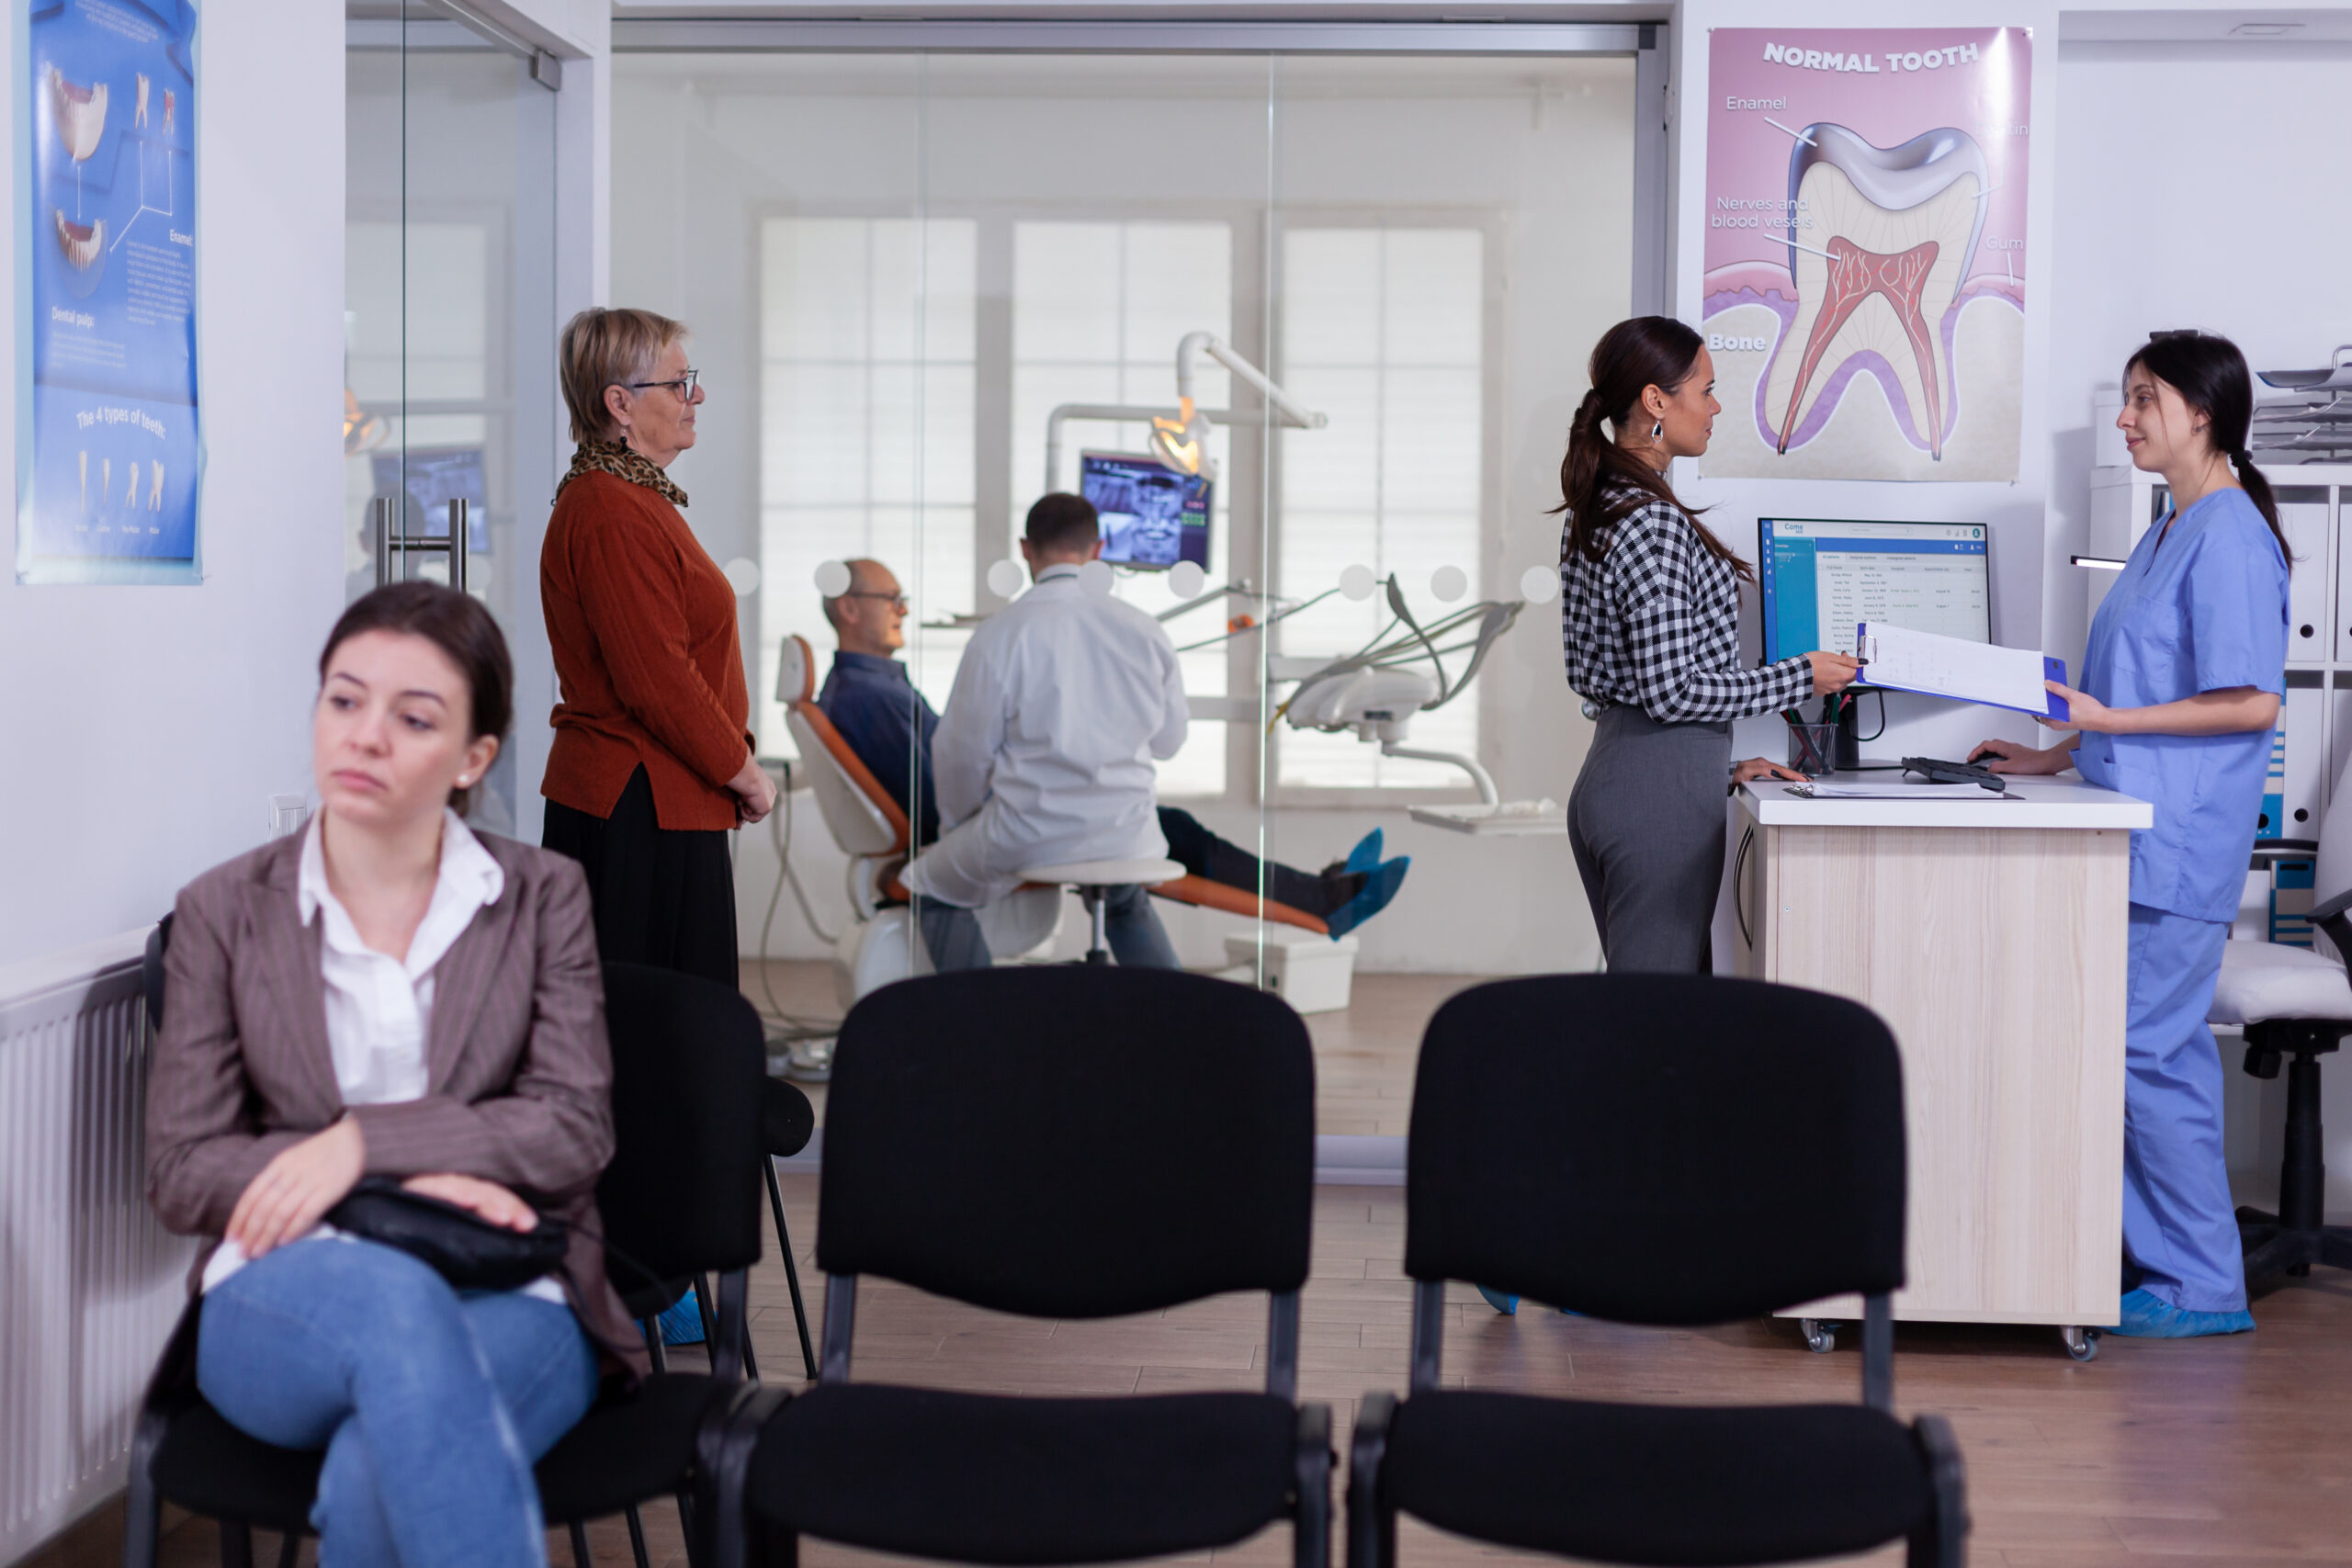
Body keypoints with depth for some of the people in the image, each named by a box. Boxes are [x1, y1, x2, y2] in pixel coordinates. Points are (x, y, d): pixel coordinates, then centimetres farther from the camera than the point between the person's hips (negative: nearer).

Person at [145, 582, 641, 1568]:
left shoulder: (543, 897, 9)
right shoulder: (223, 913, 10)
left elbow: (575, 1128, 0)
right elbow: (181, 1174, 4)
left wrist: (366, 1141, -13)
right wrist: (409, 1183, -10)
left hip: (508, 1298, 0)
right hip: (283, 1296, 0)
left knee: (380, 1474, -36)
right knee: (395, 1300, -38)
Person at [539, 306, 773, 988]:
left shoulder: (636, 499, 17)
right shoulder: (611, 515, -16)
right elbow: (656, 682, -20)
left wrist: (736, 763, 13)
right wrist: (744, 773, -10)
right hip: (640, 809, -10)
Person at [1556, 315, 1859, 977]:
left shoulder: (1593, 512, 13)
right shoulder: (1654, 522, -16)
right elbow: (1672, 691, -20)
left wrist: (1718, 765, 18)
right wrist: (1802, 677, -8)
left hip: (1606, 774, 10)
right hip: (1662, 790, -10)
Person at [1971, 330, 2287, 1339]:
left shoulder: (2229, 537, -13)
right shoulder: (2168, 536, 17)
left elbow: (2250, 701, -19)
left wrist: (2106, 718, -19)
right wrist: (2055, 756, 18)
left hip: (2178, 844, -10)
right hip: (2139, 831, 10)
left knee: (2144, 1049, -7)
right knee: (2166, 1048, 12)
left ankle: (2202, 1285, 2)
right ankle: (2167, 1258, 18)